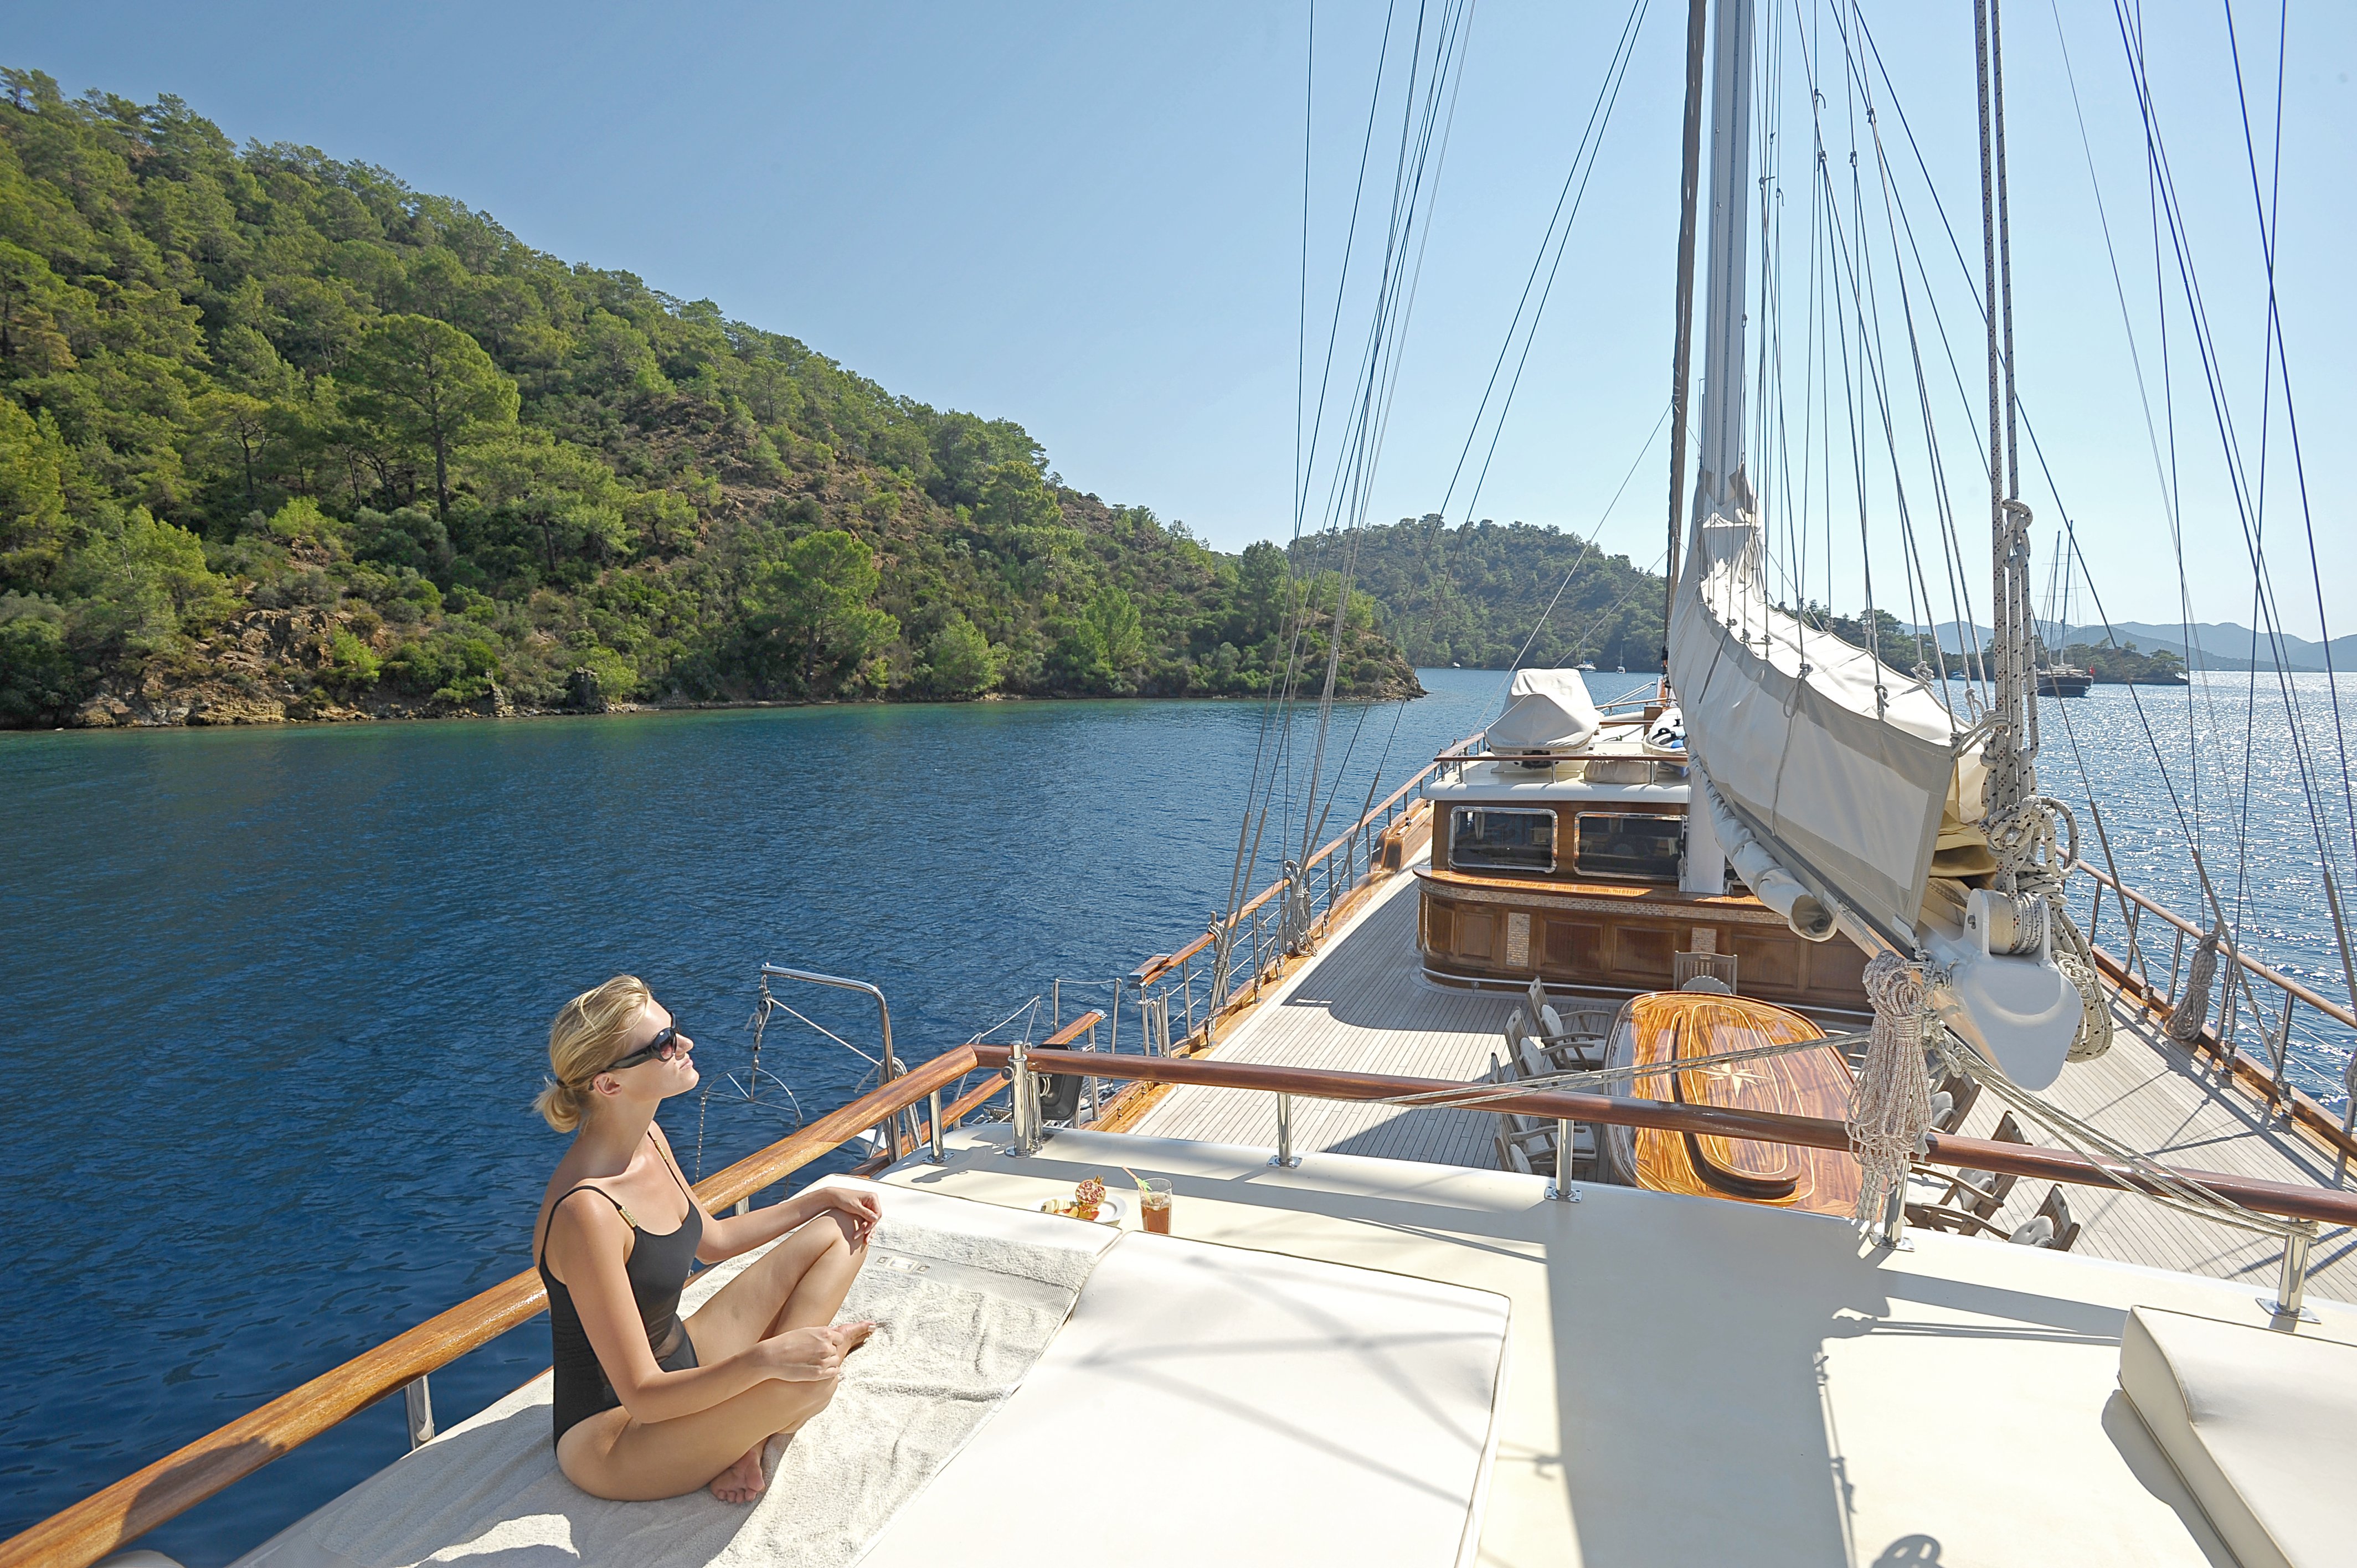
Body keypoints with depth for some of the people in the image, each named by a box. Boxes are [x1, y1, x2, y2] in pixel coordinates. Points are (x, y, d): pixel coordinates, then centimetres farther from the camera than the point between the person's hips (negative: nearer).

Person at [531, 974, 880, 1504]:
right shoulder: (586, 1211, -31)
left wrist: (819, 1200, 9)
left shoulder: (647, 1138, -3)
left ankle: (746, 1439, -2)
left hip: (682, 1359, 9)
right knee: (810, 1379, -35)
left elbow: (711, 1239, 15)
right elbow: (643, 1397, -28)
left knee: (842, 1232, 7)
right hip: (609, 1441, -9)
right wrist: (763, 1358, -40)